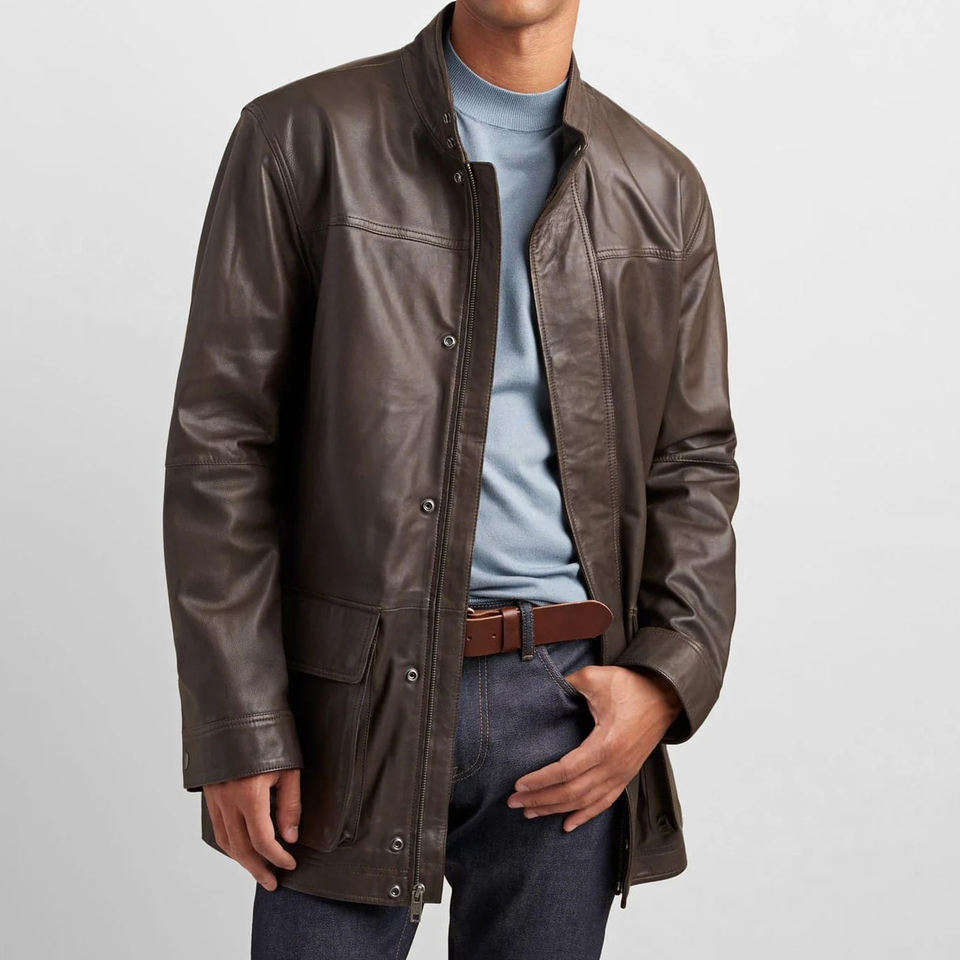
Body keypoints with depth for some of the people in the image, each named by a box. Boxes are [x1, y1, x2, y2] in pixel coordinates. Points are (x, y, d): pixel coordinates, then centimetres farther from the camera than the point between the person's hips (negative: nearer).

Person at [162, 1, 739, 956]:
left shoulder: (662, 189, 9)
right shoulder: (301, 138, -1)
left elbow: (696, 460, 12)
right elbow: (219, 445, -3)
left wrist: (668, 676, -4)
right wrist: (239, 729, -8)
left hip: (569, 700, 3)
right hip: (357, 698, -2)